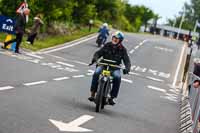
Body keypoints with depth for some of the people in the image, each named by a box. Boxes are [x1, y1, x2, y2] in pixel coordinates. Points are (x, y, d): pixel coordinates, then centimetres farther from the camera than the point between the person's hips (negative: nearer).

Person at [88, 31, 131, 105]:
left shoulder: (122, 49, 1)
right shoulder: (107, 45, 4)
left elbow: (127, 61, -4)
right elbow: (98, 53, 2)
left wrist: (127, 68, -25)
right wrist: (95, 58, -22)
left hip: (115, 67, -1)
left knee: (117, 77, -32)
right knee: (96, 73, -29)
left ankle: (112, 97, -21)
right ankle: (92, 94, -23)